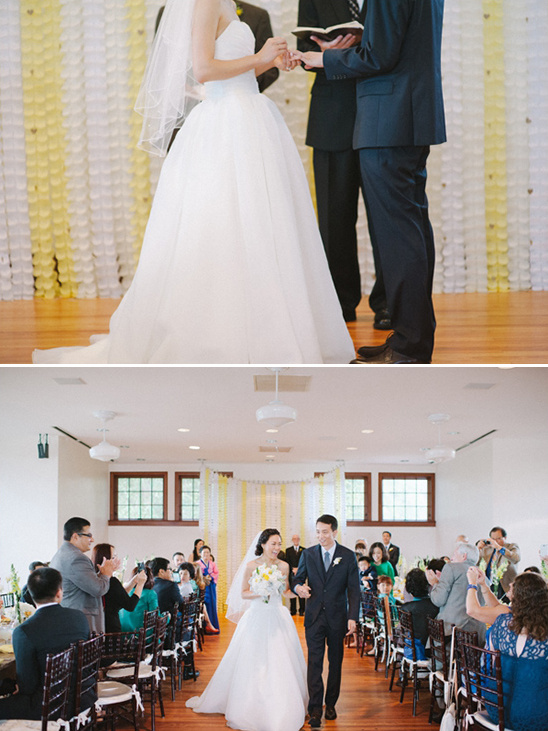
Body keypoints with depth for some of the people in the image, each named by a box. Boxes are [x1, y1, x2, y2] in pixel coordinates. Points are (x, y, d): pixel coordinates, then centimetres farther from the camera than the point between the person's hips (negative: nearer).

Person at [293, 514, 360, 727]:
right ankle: (315, 710, -4)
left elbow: (354, 590, -2)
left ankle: (330, 704, 21)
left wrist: (353, 618, -10)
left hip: (337, 617, 0)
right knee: (314, 663, -5)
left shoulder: (348, 556, -1)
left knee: (335, 662, 9)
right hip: (314, 616, 0)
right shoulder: (308, 554, 4)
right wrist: (298, 587, -16)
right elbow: (297, 579, 9)